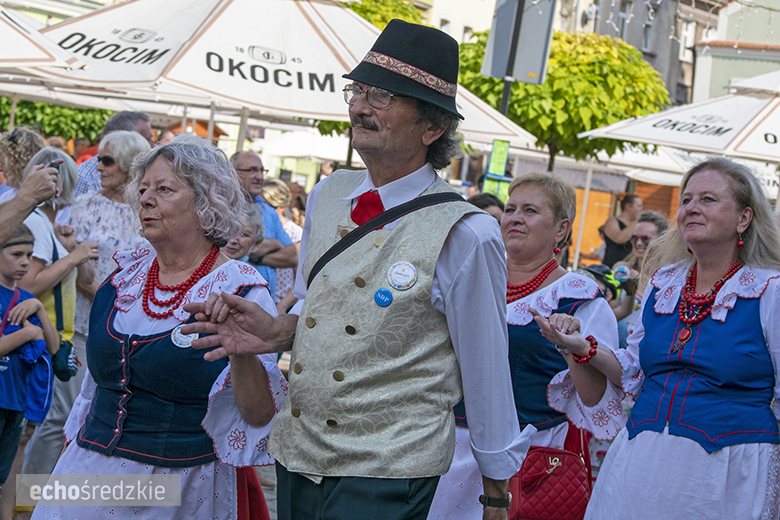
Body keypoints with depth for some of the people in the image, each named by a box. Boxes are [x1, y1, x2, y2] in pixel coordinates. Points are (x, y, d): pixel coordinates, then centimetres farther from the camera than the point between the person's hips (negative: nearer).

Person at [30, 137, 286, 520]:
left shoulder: (239, 291, -10)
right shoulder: (126, 275, 7)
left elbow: (260, 415, -17)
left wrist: (241, 350, -33)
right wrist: (74, 446, 20)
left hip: (184, 487, -5)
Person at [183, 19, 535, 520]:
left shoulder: (465, 234, -13)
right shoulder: (327, 196, 5)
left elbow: (486, 370, -7)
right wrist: (277, 332, -4)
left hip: (387, 476, -6)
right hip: (296, 457, 6)